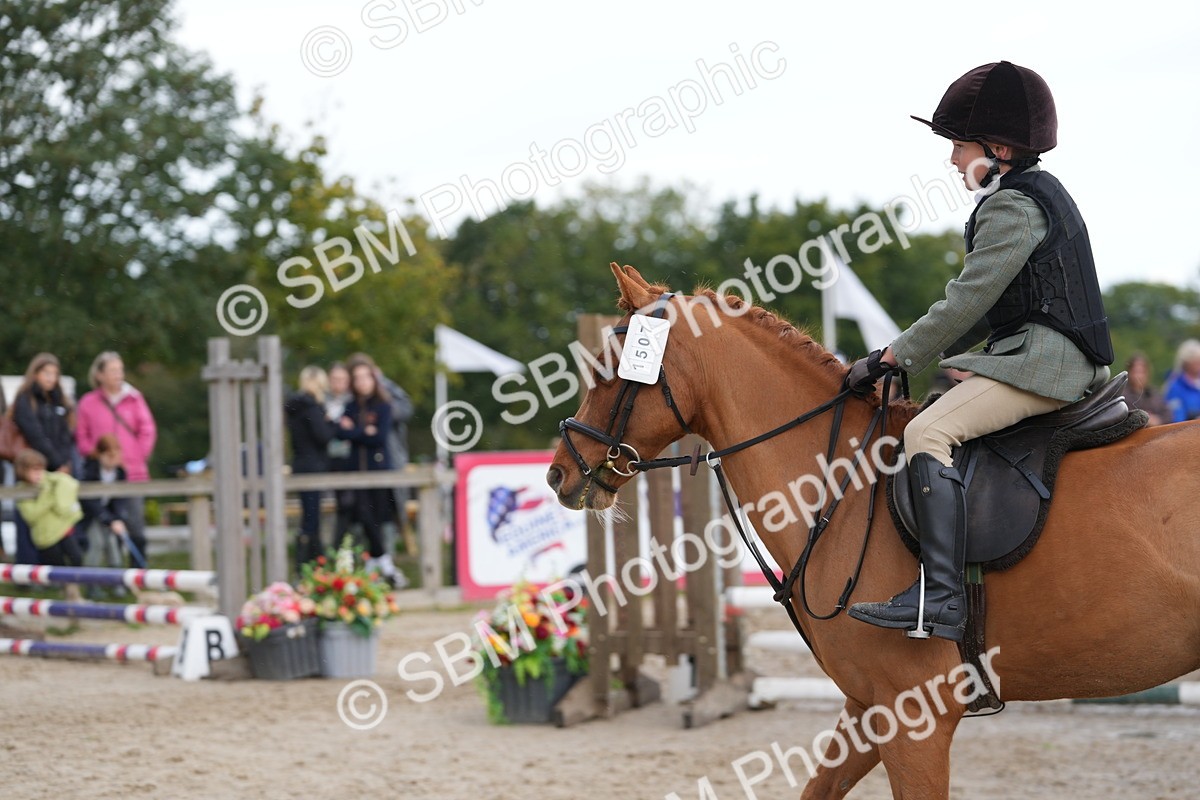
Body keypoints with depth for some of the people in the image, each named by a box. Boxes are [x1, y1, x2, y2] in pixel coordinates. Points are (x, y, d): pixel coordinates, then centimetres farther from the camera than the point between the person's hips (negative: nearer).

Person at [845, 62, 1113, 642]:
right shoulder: (1038, 193, 22)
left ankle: (940, 597, -35)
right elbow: (987, 307, 23)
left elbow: (966, 302, -17)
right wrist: (914, 354, 16)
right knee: (935, 425, 23)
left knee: (928, 433, -25)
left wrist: (892, 359, -11)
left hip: (1042, 361, -12)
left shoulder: (1011, 206, -11)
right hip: (1057, 361, 12)